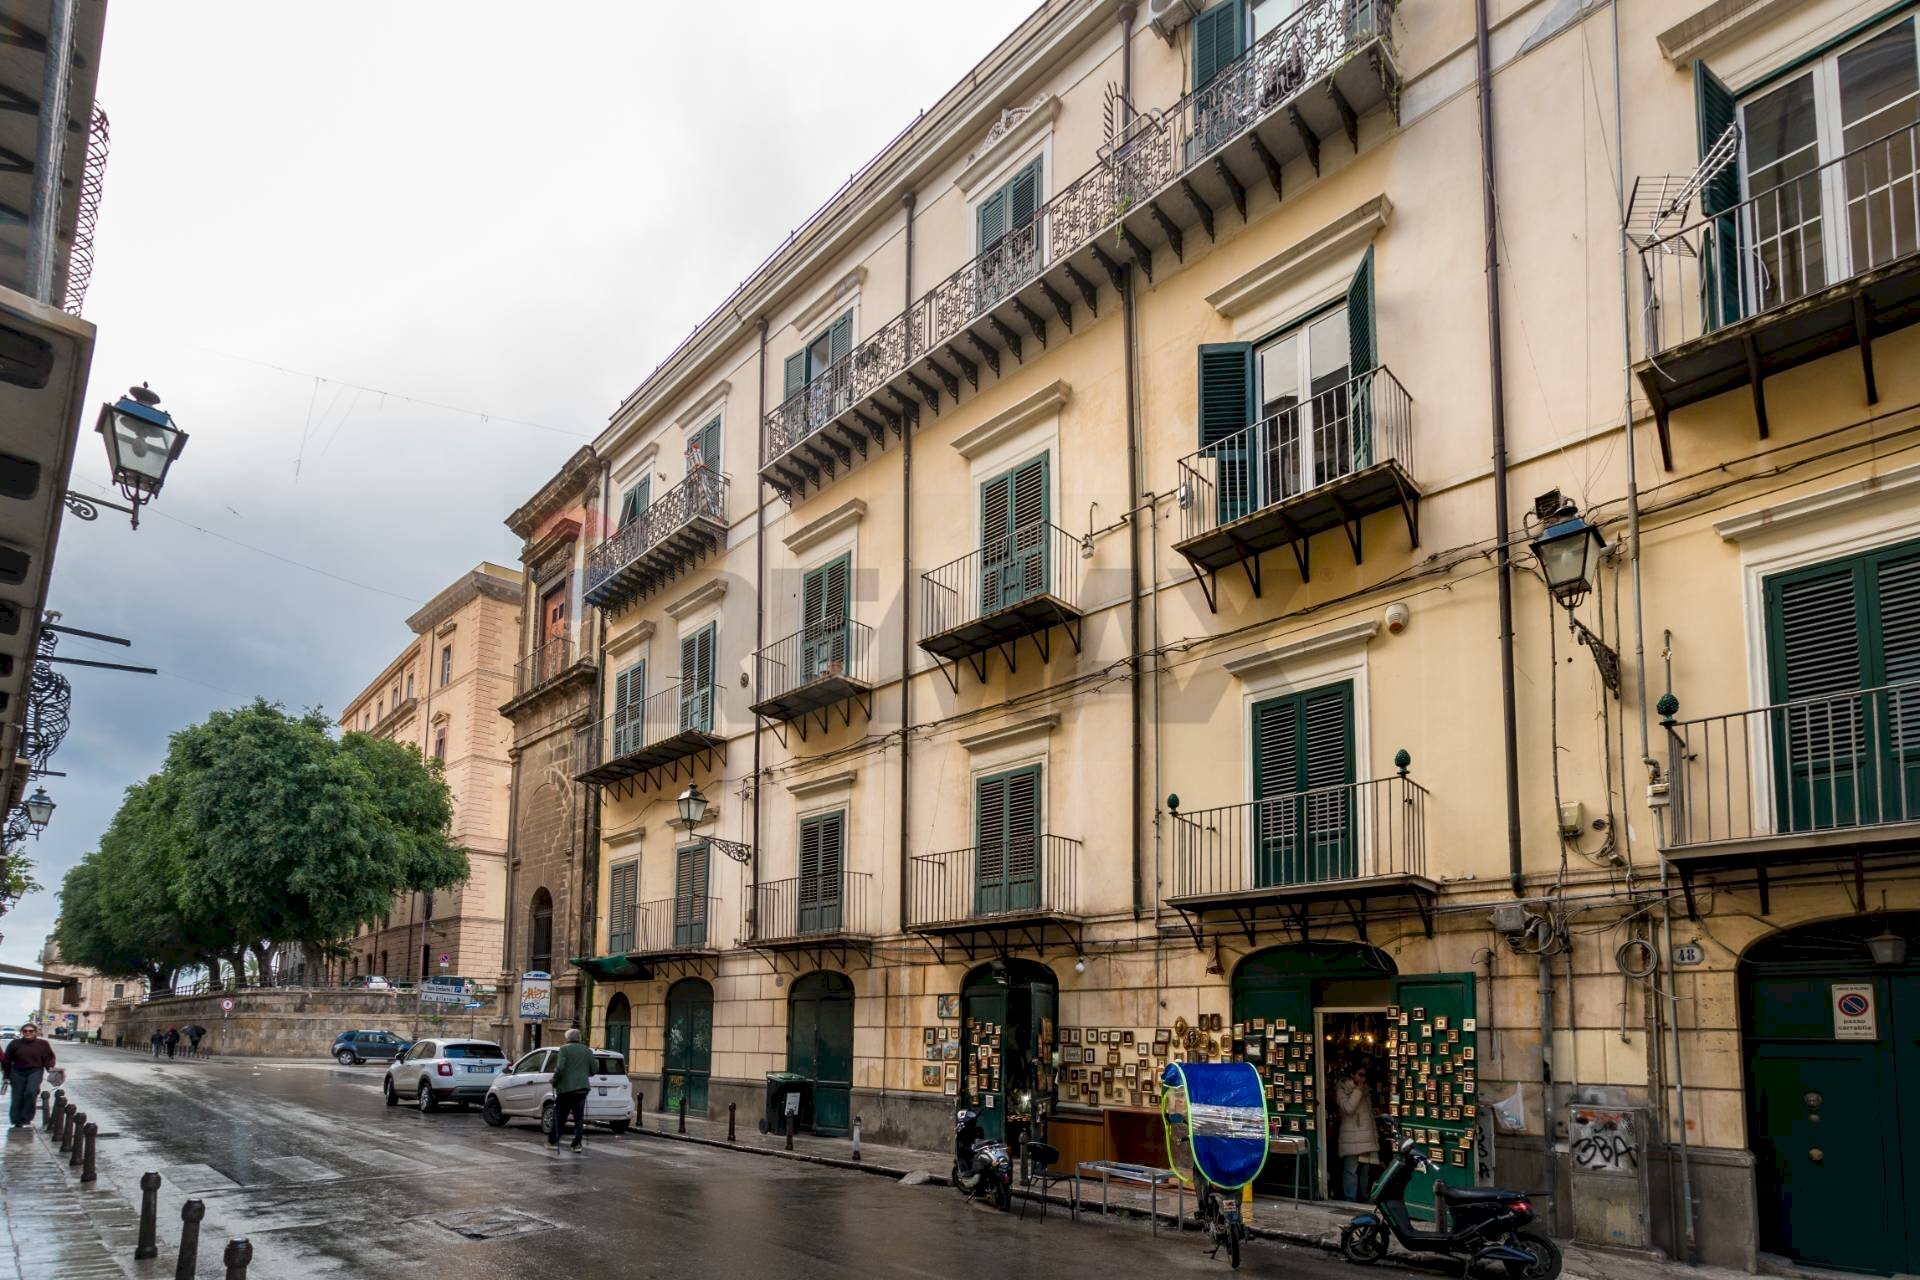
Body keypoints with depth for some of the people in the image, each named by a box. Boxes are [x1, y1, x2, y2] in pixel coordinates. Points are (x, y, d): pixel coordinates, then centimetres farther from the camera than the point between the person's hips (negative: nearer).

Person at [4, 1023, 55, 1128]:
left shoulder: (43, 1044, 3)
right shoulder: (14, 1044, 3)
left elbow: (49, 1057, 9)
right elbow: (7, 1061, 7)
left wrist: (50, 1067, -10)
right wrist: (7, 1076, 6)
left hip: (35, 1071, -2)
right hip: (18, 1072, 2)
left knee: (31, 1092, -24)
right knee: (17, 1098, 2)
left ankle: (26, 1120, -15)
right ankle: (17, 1123, 14)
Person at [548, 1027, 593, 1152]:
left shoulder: (564, 1049, -7)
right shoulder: (588, 1051, 7)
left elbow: (560, 1068, -18)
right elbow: (593, 1071, 7)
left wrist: (555, 1080, -3)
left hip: (566, 1087, -3)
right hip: (582, 1087, 4)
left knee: (559, 1116, 9)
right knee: (579, 1117, 8)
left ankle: (553, 1141, 17)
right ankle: (577, 1144, 4)